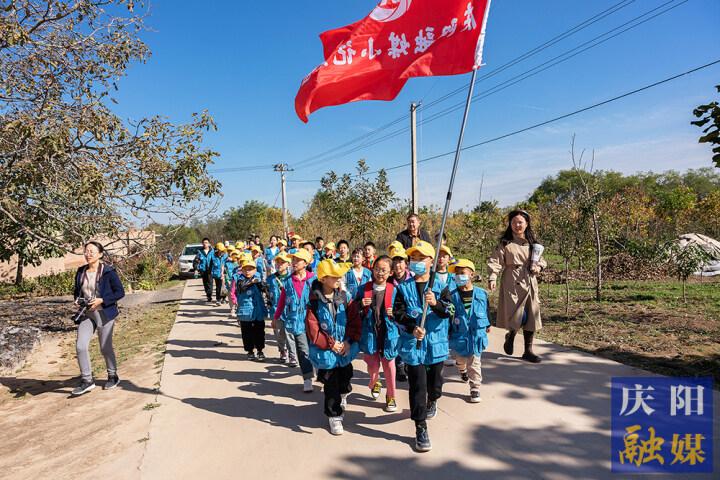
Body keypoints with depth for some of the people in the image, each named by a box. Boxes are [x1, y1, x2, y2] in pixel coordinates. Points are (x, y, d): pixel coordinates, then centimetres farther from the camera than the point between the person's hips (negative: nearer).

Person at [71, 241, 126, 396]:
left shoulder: (108, 271, -9)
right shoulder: (81, 272, 6)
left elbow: (120, 292, -8)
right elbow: (76, 290, 22)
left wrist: (101, 300, -18)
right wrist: (77, 300, 0)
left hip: (104, 313, -5)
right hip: (86, 314, 5)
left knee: (105, 348, 6)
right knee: (80, 346, -7)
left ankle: (113, 377, 27)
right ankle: (87, 380, 7)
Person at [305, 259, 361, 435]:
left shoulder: (344, 296, -4)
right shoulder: (314, 301, -14)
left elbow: (354, 321, -2)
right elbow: (312, 329, -14)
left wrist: (349, 342, -12)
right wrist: (331, 344, -15)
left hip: (345, 349, 3)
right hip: (325, 352, -3)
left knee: (345, 378, 19)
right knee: (331, 386, 5)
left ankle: (342, 395, 51)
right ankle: (334, 416, 23)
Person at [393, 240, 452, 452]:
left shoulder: (440, 285, -1)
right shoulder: (404, 287, -1)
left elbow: (449, 310, -11)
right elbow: (398, 313, -7)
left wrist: (436, 303, -31)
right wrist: (412, 328, -23)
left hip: (436, 342, 1)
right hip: (413, 343, -1)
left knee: (435, 382, 17)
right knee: (417, 386, -1)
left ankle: (432, 401, 52)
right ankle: (421, 429, 10)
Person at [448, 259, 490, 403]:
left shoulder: (481, 294, -6)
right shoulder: (452, 296, -11)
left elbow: (486, 310, 9)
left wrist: (487, 325, 19)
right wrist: (447, 332, -6)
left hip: (476, 334, -1)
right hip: (459, 335, 1)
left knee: (474, 363, 3)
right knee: (460, 359, 23)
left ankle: (475, 389, 12)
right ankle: (462, 371, 55)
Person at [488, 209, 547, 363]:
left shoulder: (532, 243, 11)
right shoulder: (505, 243, -2)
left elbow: (541, 260, 18)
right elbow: (495, 261, -9)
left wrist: (538, 266, -5)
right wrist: (492, 278, -22)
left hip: (530, 284, 5)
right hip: (512, 284, -4)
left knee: (531, 317, 5)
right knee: (515, 317, -9)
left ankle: (528, 350, 19)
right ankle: (510, 336, 26)